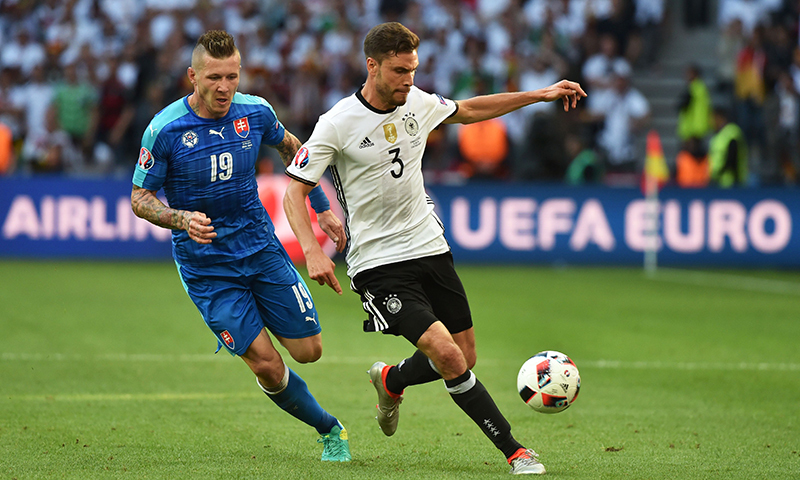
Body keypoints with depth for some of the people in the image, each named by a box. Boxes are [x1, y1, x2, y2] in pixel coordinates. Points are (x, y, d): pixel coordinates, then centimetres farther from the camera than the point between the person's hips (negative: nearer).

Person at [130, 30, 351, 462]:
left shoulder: (255, 113, -5)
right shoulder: (165, 130, -16)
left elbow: (290, 147, 17)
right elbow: (139, 198, -7)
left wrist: (322, 208, 17)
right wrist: (182, 220, -26)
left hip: (261, 248, 4)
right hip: (206, 268, -3)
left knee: (308, 351, 1)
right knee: (267, 366, -10)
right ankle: (328, 429, 14)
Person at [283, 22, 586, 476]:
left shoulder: (417, 103, 2)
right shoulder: (338, 124, -15)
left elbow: (469, 110, 22)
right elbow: (295, 191, -11)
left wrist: (540, 95, 18)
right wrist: (313, 252, -26)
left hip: (431, 250, 6)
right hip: (379, 263, -6)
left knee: (465, 358, 8)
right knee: (447, 353, -20)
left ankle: (390, 381, 39)